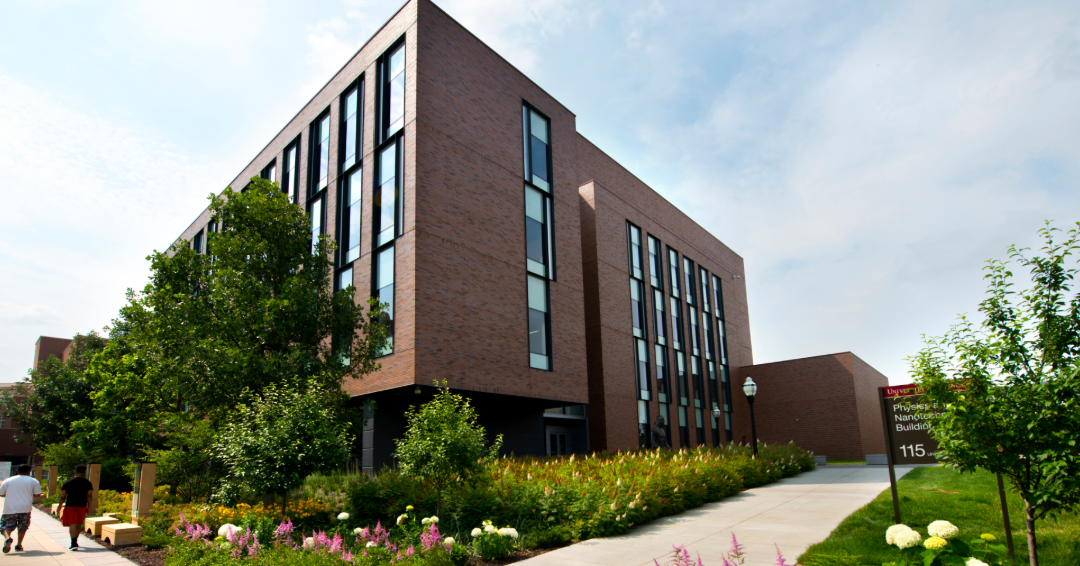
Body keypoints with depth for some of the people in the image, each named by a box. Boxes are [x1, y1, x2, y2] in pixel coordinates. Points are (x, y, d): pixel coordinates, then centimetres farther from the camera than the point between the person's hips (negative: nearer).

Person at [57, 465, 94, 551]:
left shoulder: (67, 483, -1)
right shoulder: (88, 483, 3)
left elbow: (62, 496, -3)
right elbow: (90, 496, -3)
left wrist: (60, 507, 9)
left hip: (70, 506, -2)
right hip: (82, 506, 2)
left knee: (72, 524, -7)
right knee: (79, 524, 18)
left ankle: (74, 544, -18)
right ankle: (75, 541, 33)